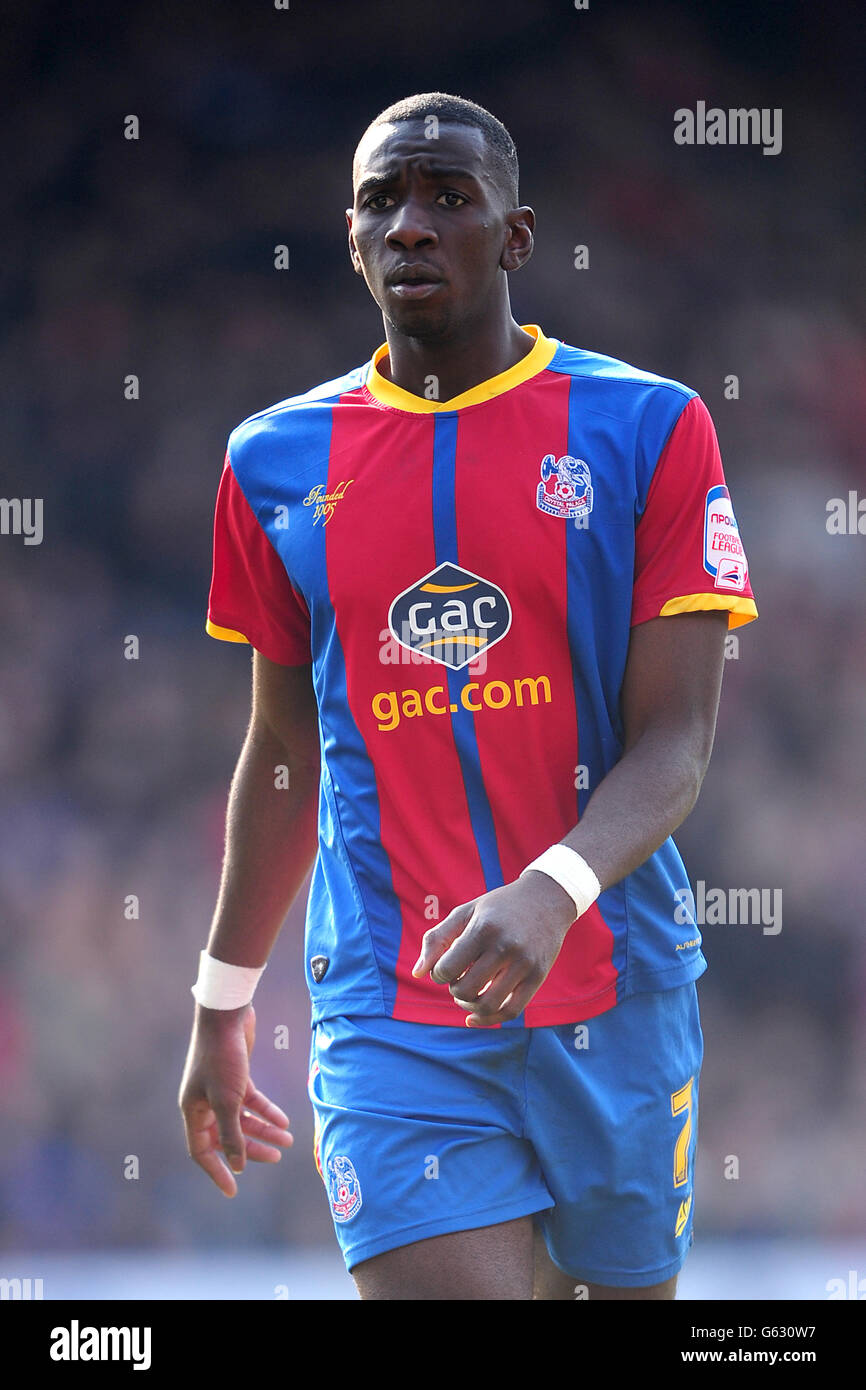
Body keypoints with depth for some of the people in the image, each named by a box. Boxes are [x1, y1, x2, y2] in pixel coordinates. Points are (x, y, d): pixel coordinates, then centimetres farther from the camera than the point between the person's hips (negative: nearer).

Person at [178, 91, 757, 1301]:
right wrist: (222, 1001, 20)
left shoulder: (646, 428, -2)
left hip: (616, 991, 0)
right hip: (389, 1011, 0)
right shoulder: (279, 461, 7)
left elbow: (674, 743, -8)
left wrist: (553, 894, -26)